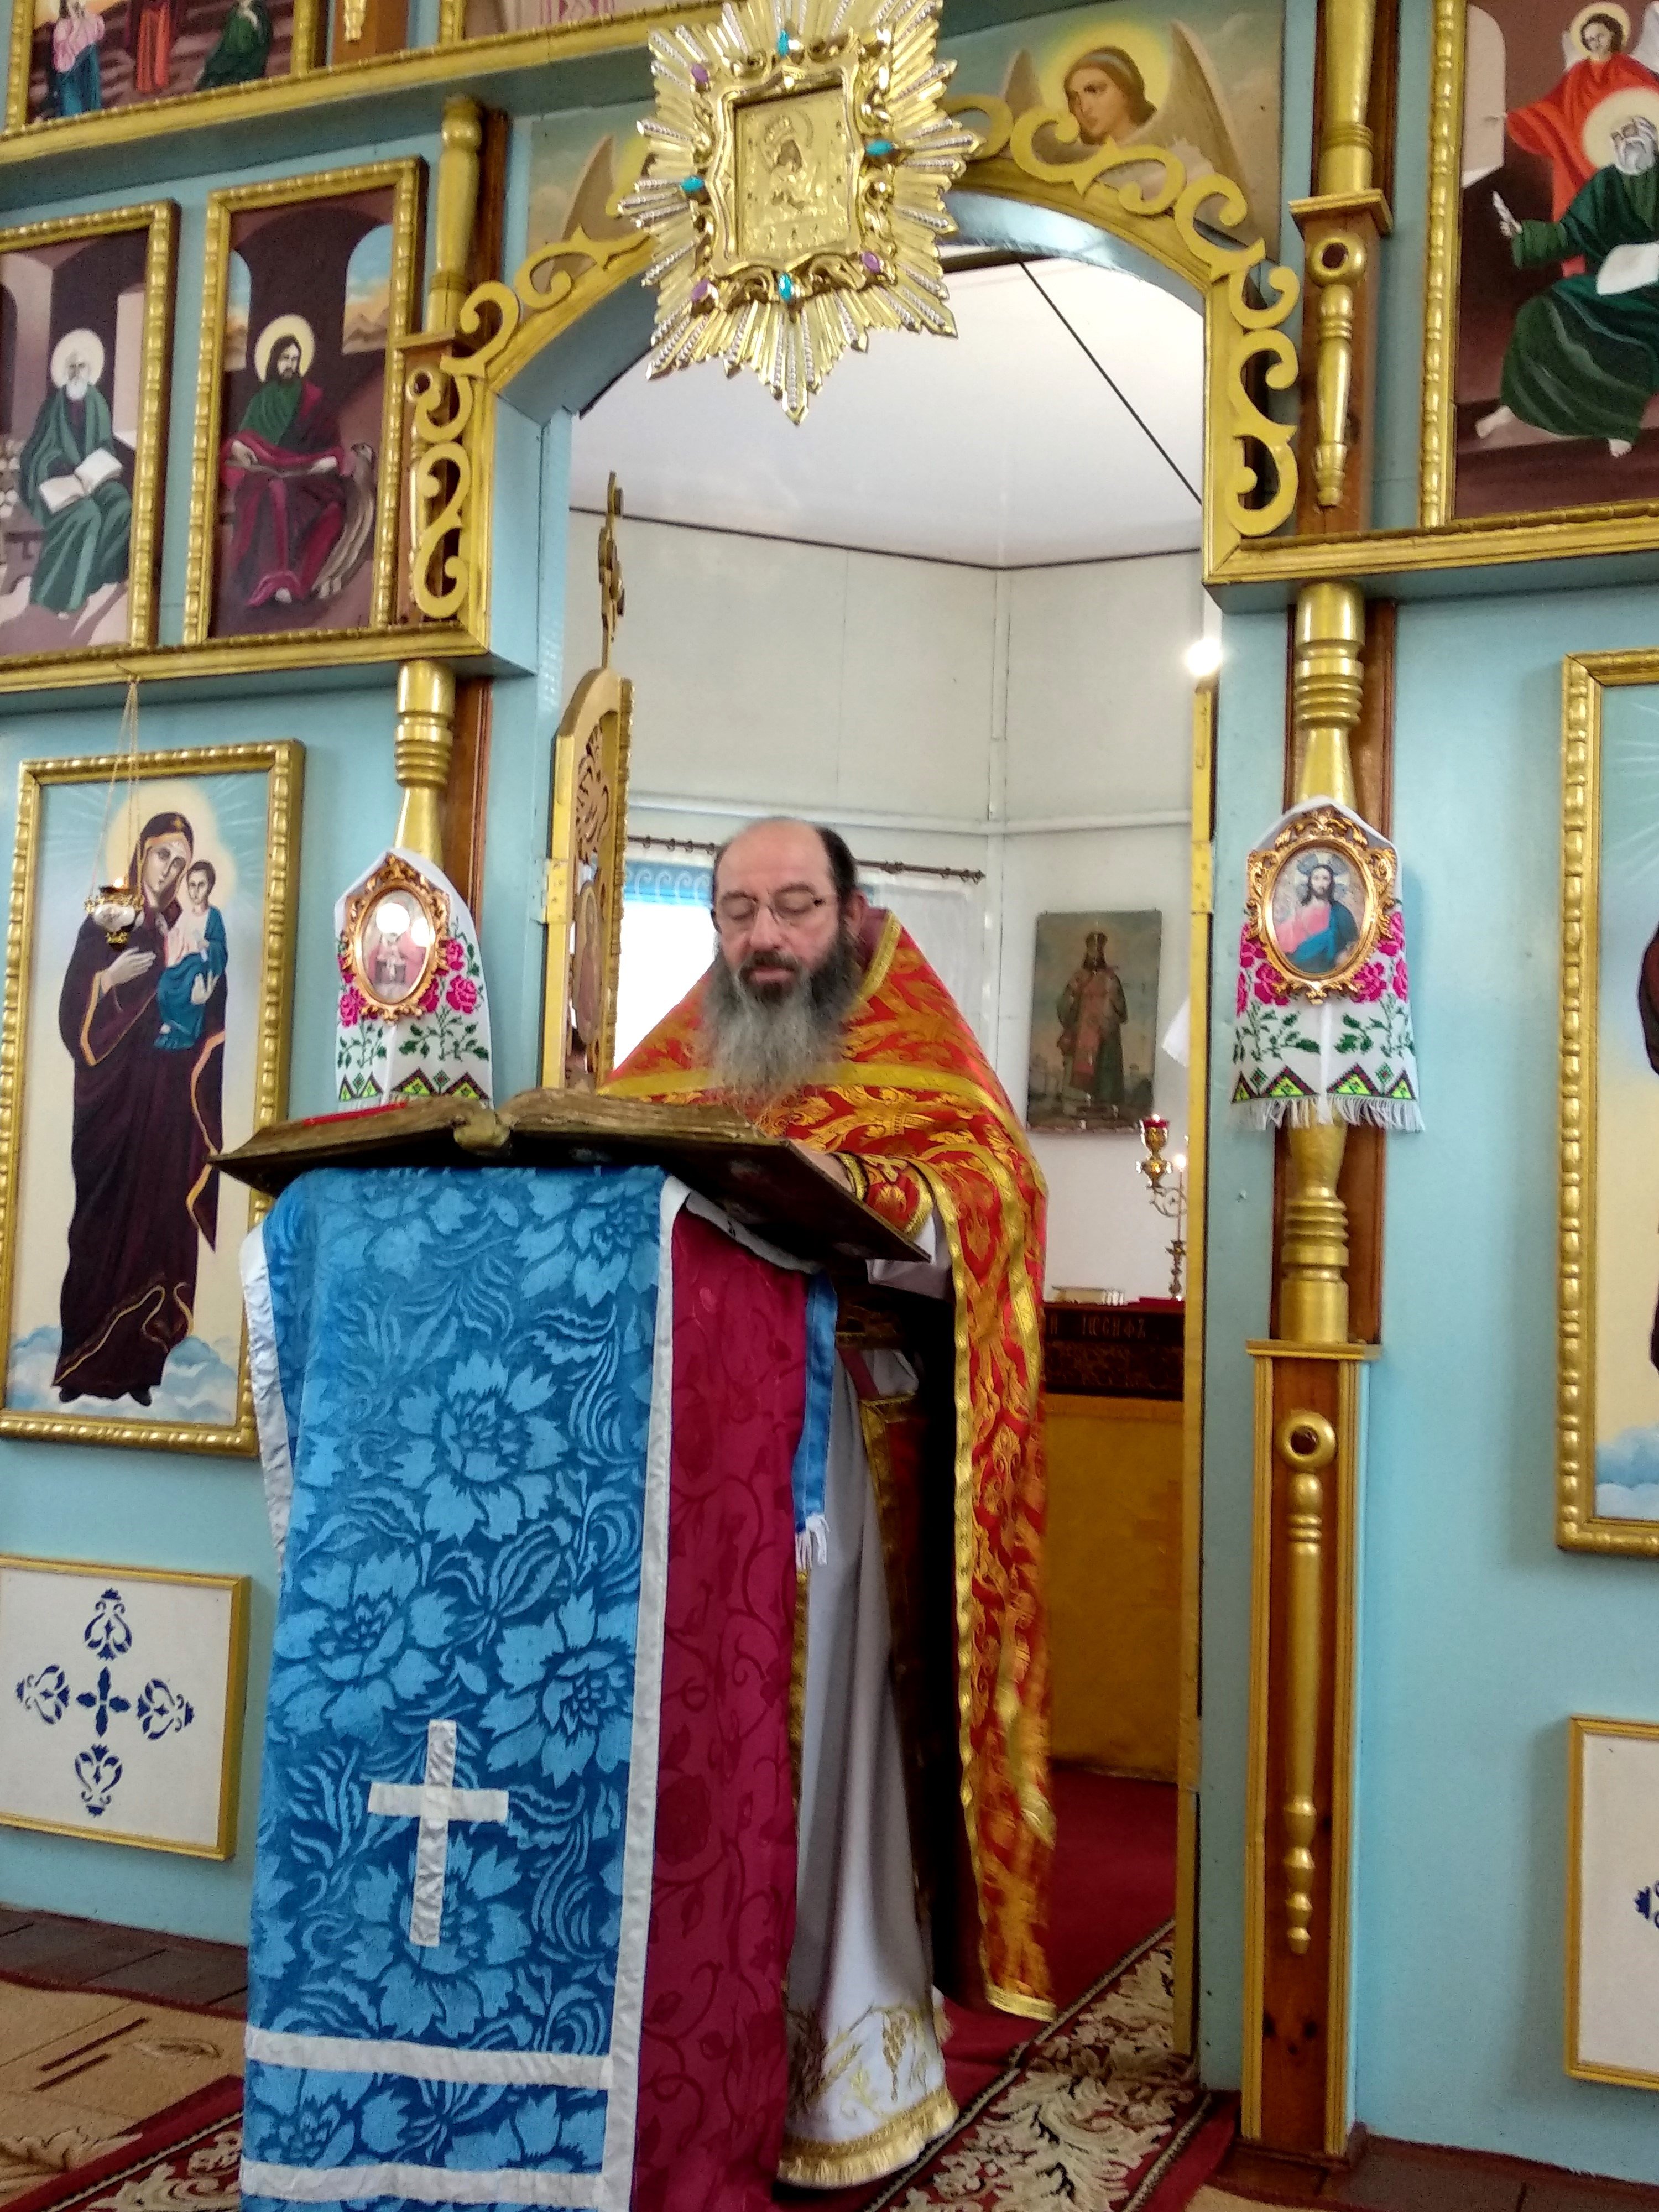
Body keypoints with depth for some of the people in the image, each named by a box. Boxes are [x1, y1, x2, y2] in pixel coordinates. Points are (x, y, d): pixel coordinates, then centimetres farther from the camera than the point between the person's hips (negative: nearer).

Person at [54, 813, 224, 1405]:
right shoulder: (104, 923, 6)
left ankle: (138, 1364, 3)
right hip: (112, 1092, -2)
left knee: (159, 1214, -2)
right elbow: (72, 1009, 0)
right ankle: (84, 1363, 2)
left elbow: (209, 1018, 8)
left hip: (167, 1095, 2)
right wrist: (111, 978, -16)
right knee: (102, 1214, -4)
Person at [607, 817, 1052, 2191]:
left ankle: (851, 2072, 11)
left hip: (829, 1453, -4)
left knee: (812, 1738, -2)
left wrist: (841, 1189, -30)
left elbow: (988, 1183, -12)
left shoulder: (912, 1055, 5)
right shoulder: (671, 1062, 20)